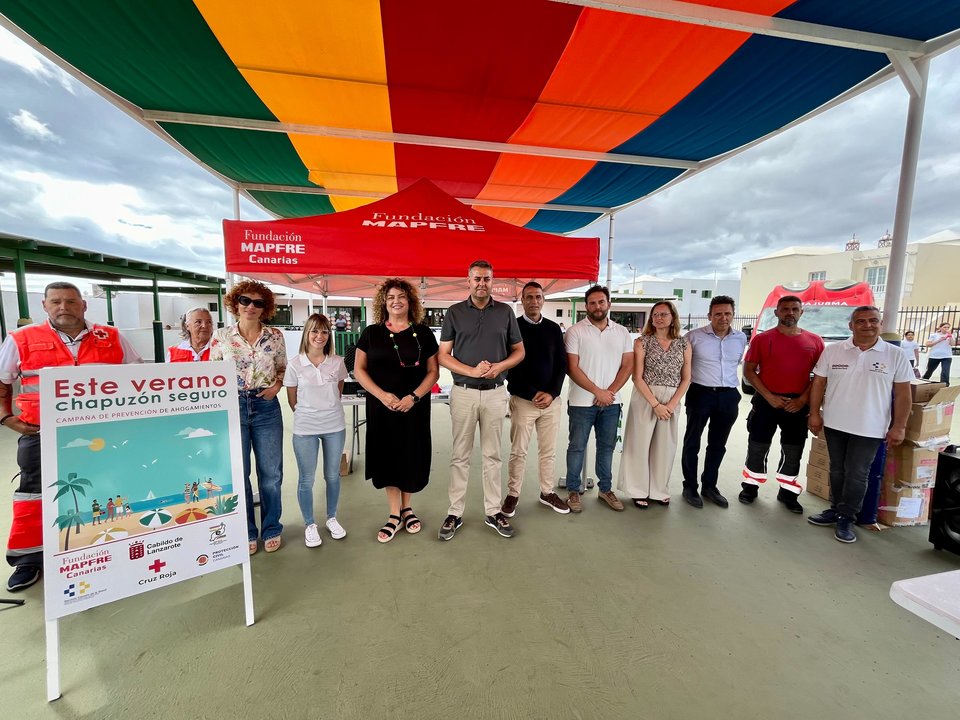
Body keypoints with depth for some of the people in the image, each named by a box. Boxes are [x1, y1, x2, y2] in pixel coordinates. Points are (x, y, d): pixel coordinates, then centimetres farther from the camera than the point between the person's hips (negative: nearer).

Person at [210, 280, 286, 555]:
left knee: (270, 473, 8)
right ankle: (246, 532, 29)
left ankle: (271, 529, 28)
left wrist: (277, 385, -7)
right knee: (237, 474, 10)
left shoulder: (275, 336, 0)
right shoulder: (221, 336, 0)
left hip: (266, 407, 0)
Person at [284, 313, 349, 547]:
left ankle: (332, 518, 35)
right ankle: (309, 525, 29)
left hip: (335, 427, 2)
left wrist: (329, 410, 11)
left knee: (333, 475, 14)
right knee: (307, 479, 9)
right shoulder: (295, 365, -7)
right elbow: (292, 401, 2)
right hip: (305, 429, -1)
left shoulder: (337, 362, -3)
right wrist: (307, 415, 6)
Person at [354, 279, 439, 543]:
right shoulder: (371, 333, 2)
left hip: (415, 408, 0)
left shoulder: (423, 333, 1)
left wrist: (414, 397, -14)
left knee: (411, 456, 8)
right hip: (381, 407, 1)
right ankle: (394, 513, 25)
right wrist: (382, 395, -12)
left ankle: (406, 508, 31)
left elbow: (433, 371, 0)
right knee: (387, 456, 7)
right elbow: (359, 369, 2)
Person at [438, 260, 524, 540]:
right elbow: (443, 356, -1)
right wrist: (473, 371, -15)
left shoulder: (505, 311, 5)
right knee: (460, 456, 7)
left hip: (495, 392, 1)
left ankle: (493, 512, 25)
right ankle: (455, 512, 21)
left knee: (492, 454, 11)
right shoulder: (454, 312, 2)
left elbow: (519, 351, 9)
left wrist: (499, 367, -11)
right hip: (463, 392, -1)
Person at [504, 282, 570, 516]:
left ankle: (547, 492, 30)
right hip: (523, 400, -3)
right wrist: (533, 393, -11)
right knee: (518, 451, 5)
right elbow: (509, 366, -6)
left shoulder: (553, 328, 8)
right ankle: (512, 494, 21)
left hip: (551, 399, 3)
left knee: (549, 450, 13)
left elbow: (561, 364, 6)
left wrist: (551, 393, -8)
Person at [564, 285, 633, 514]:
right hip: (582, 402, -4)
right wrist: (597, 391, -13)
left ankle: (605, 489, 30)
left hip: (611, 402, 4)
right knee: (577, 447, 5)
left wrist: (610, 392, -8)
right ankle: (573, 491, 20)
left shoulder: (622, 332, 7)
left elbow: (627, 366, 5)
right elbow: (572, 368, -10)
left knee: (607, 447, 15)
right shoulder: (575, 331, -6)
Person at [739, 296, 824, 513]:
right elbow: (748, 371, -5)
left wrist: (803, 399, -7)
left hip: (798, 404, 2)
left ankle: (787, 492, 27)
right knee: (758, 447, 6)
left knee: (793, 452, 11)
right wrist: (769, 397, -12)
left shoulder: (815, 341, 4)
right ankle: (750, 486, 21)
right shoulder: (762, 339, -3)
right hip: (766, 401, -2)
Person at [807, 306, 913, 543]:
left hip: (870, 428, -1)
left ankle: (846, 518, 16)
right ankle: (836, 510, 27)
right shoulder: (833, 350, -1)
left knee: (856, 475, 4)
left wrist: (899, 427, -4)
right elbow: (819, 383, 3)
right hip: (835, 424, 2)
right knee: (837, 470, 13)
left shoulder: (895, 355, -3)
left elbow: (903, 393, -1)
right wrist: (814, 413, 0)